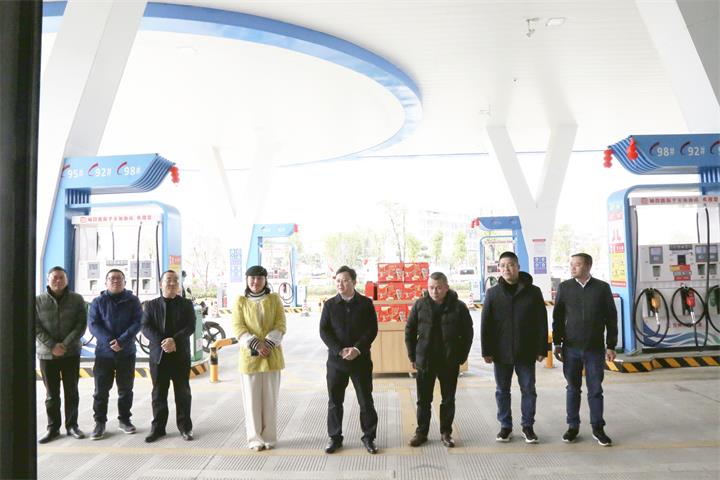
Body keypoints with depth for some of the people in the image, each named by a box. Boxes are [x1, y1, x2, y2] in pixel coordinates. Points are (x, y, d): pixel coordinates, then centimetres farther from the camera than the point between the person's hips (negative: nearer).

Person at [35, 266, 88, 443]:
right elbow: (35, 327, -4)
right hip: (47, 353, 0)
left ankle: (71, 425, 19)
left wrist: (65, 344, -15)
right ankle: (53, 428, 17)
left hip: (71, 353, 0)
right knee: (51, 393, 7)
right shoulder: (38, 300, 0)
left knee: (71, 391, 8)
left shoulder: (77, 299, 0)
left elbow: (81, 324, -4)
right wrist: (52, 346, -14)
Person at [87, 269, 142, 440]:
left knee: (125, 389, 9)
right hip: (104, 352, 0)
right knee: (101, 390, 3)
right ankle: (100, 422, 14)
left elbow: (138, 322, -6)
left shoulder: (133, 300, 2)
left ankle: (124, 420, 21)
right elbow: (93, 324, -5)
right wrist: (109, 342, -19)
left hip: (127, 352, 0)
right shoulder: (98, 302, 3)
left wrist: (122, 341, -19)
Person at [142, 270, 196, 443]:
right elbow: (146, 328, -3)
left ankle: (185, 427, 15)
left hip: (181, 356, -1)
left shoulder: (186, 304, 6)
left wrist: (174, 340, -21)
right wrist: (162, 342, -18)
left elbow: (190, 327, -5)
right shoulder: (151, 305, 8)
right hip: (158, 356, 1)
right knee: (158, 394, 6)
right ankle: (158, 427, 17)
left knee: (183, 393, 5)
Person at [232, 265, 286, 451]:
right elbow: (237, 327, -5)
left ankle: (269, 437, 16)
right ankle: (255, 438, 13)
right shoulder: (240, 301, 3)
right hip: (250, 356, 0)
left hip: (272, 356, 0)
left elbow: (280, 325, -2)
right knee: (252, 399, 3)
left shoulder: (275, 299, 4)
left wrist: (268, 344, -17)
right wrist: (256, 345, -17)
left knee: (270, 398, 5)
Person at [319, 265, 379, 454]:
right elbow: (324, 331, -3)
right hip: (336, 360, 1)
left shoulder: (366, 303, 0)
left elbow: (372, 330, -5)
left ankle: (369, 437, 19)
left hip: (361, 359, -1)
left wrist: (357, 349, -16)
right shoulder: (330, 305, 2)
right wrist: (340, 350, -14)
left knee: (366, 401, 6)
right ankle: (335, 438, 21)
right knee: (334, 401, 8)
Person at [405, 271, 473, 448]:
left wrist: (461, 357, -2)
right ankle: (421, 432, 24)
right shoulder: (420, 305, -4)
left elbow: (467, 334, 1)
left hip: (450, 362, 0)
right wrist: (413, 356, 2)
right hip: (424, 361, 1)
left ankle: (446, 433, 26)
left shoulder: (458, 307, -6)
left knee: (448, 400, 11)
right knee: (423, 400, 10)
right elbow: (409, 331, 4)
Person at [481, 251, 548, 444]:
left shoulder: (533, 292, -1)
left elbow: (542, 322, 0)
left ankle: (528, 426, 24)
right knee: (502, 391, 10)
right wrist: (486, 351, -5)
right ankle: (505, 426, 24)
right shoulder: (493, 293, 0)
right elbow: (485, 324, 0)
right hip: (501, 352, 1)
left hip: (526, 352, -1)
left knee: (528, 390, 9)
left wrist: (542, 349, -3)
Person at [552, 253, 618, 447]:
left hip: (595, 349, -1)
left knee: (595, 390, 6)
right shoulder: (564, 287, 2)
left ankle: (598, 428, 18)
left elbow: (611, 318, 2)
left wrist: (610, 346, 0)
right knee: (573, 389, 9)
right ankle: (573, 427, 20)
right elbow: (557, 317, 5)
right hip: (571, 348, 1)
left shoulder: (602, 288, -1)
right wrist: (557, 343, 2)